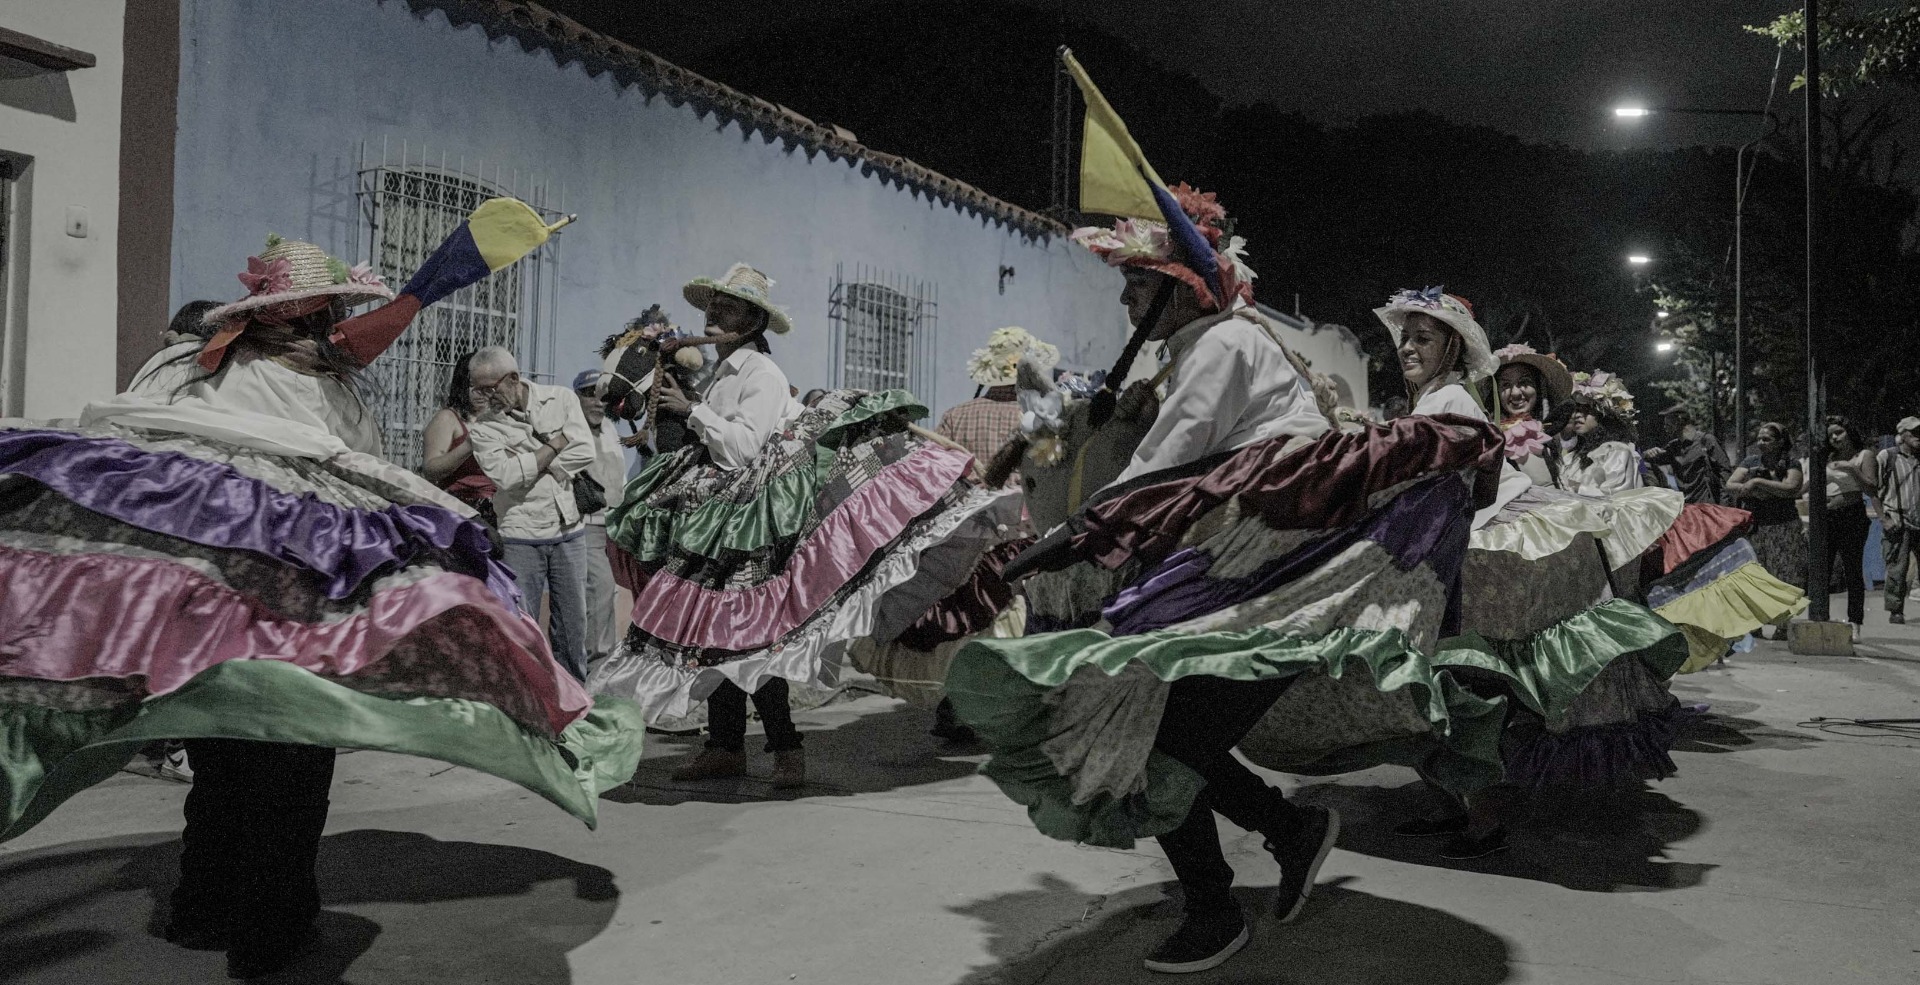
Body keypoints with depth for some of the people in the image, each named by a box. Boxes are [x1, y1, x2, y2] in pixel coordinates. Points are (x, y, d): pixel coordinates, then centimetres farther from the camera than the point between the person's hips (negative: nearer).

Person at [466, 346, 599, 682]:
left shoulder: (562, 398, 3)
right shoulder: (484, 427, 0)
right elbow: (505, 475, -15)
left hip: (569, 531, 2)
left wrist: (531, 466, -10)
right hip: (521, 537, -1)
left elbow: (585, 452, -9)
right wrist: (556, 443, -9)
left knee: (573, 621, 10)